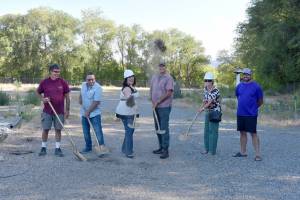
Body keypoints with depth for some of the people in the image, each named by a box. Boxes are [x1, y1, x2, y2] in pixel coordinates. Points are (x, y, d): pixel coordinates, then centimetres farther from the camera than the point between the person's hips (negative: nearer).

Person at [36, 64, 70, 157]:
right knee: (45, 129, 4)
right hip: (47, 111, 0)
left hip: (60, 111, 0)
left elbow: (67, 97, 3)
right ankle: (43, 148, 17)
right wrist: (43, 99, -8)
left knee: (58, 130, 5)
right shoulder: (44, 82, -2)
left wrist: (67, 110, 0)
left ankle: (57, 149, 14)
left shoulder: (63, 82, -2)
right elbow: (38, 92, 12)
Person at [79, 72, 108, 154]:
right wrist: (80, 99, 7)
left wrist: (88, 111, -18)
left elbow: (96, 102, -22)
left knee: (98, 130, -10)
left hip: (94, 113, -6)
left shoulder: (98, 88, -18)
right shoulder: (83, 85, 5)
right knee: (86, 132, 11)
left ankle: (102, 146, -1)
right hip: (84, 113, 7)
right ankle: (88, 147, 23)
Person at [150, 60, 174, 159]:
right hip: (155, 107, 7)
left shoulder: (168, 78, -10)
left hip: (164, 107, -7)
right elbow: (151, 89, 16)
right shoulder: (154, 77, 12)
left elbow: (168, 93, -16)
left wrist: (157, 102, -13)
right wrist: (152, 102, 3)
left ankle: (165, 150, -1)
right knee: (157, 128, 12)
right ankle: (161, 147, 23)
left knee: (164, 128, -6)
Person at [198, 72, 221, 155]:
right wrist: (202, 107, 8)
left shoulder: (215, 91, -20)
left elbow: (210, 101, -30)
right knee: (206, 130, 12)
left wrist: (202, 108, -39)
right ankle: (207, 148, 21)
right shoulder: (205, 89, 4)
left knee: (213, 130, -5)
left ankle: (212, 150, 1)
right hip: (208, 112, 8)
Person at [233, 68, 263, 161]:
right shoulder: (239, 86, 6)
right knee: (242, 132, 12)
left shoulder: (256, 86, -7)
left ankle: (258, 154, 1)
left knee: (253, 133, -4)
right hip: (240, 114, 5)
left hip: (251, 115, -5)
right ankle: (243, 152, 23)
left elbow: (260, 101, 1)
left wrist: (252, 107, 9)